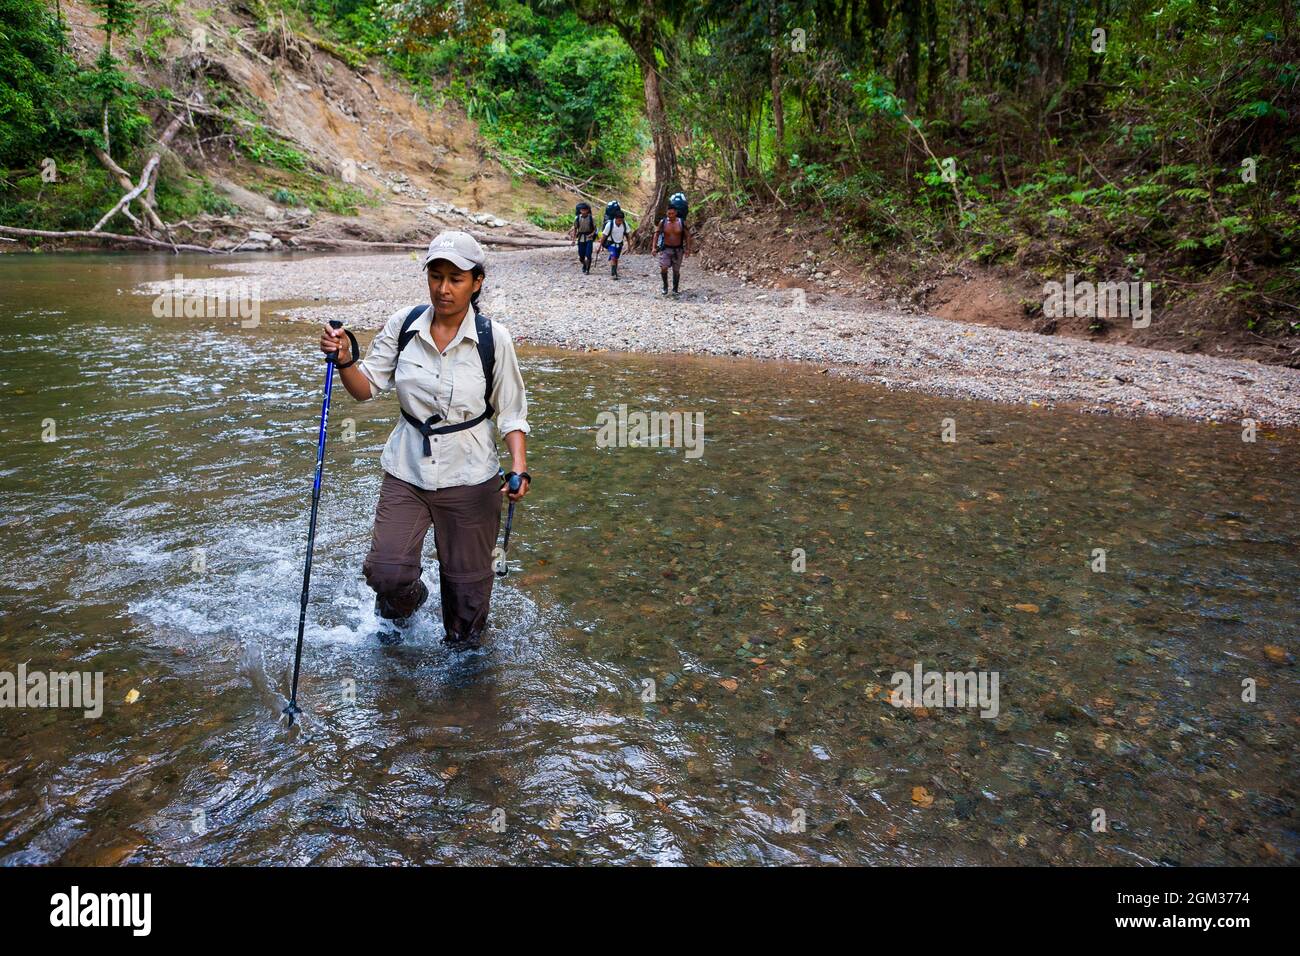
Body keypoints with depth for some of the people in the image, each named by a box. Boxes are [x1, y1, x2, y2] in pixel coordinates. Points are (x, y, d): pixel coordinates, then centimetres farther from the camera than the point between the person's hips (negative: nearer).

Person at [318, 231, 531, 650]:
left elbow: (511, 414, -5)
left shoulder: (493, 338, -10)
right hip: (406, 472, 2)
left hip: (469, 477, -1)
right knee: (387, 573, -6)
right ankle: (404, 604, 33)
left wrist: (519, 466, -20)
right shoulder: (403, 324, -4)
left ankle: (462, 651, 42)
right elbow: (367, 388, 1)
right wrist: (344, 361, -19)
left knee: (466, 583, 11)